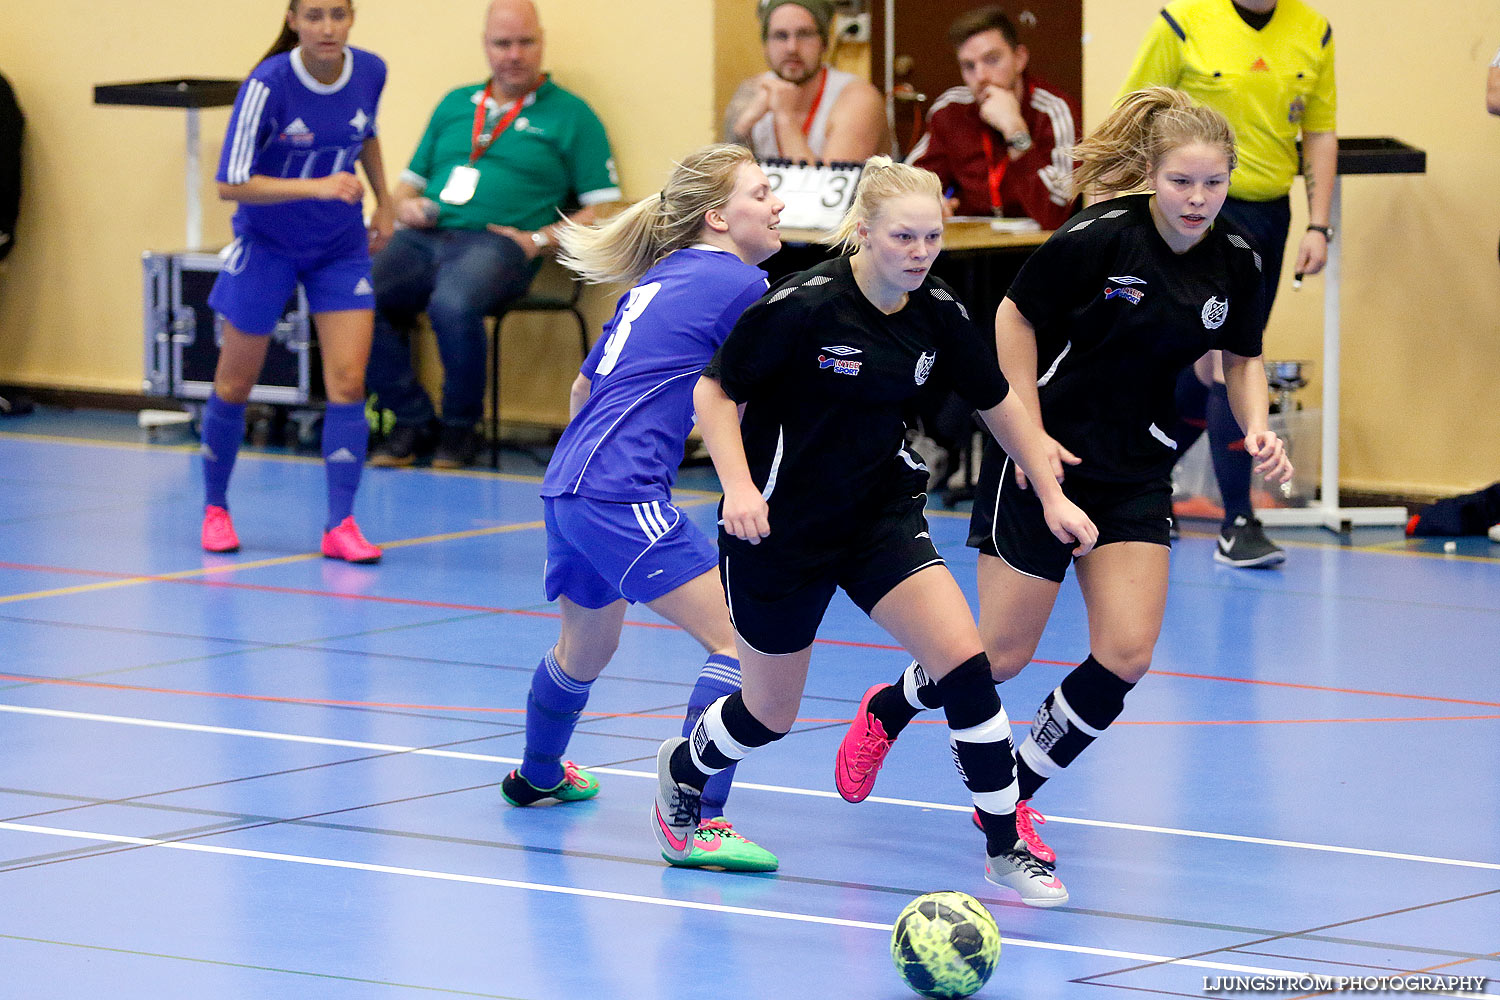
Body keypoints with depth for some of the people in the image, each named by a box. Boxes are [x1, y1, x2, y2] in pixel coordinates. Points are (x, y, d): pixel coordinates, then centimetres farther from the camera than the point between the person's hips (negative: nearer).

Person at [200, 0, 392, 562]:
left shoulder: (370, 72, -11)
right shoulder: (268, 84, -25)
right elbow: (230, 184, -26)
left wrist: (383, 202, 12)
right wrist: (316, 187, -35)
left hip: (341, 246, 3)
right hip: (266, 242, -3)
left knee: (347, 382, -9)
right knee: (236, 384, 8)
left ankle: (340, 525, -7)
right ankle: (215, 509, 28)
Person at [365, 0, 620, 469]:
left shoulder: (569, 114, 11)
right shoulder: (455, 104, 26)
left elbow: (602, 210, 4)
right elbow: (411, 179, 30)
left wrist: (539, 240, -10)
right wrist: (406, 205, 6)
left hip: (496, 243, -5)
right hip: (425, 238, 5)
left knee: (453, 304, -39)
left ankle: (461, 425, -14)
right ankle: (412, 418, -10)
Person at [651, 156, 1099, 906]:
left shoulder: (937, 314, -6)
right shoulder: (802, 307, -22)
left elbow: (999, 403, 9)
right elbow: (714, 393, -14)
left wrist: (1053, 495, 8)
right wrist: (739, 487, -27)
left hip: (881, 515, 4)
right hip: (779, 526, -4)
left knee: (964, 658, -15)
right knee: (769, 714, 10)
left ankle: (1006, 850, -5)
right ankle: (680, 773, 45)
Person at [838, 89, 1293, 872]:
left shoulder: (1235, 260, -5)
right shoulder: (1099, 238, -21)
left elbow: (1242, 357, 11)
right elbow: (1015, 317, -9)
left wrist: (1257, 427, -8)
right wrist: (1030, 433, -11)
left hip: (1136, 472, 5)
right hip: (1044, 457, -5)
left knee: (1126, 653, -9)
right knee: (1002, 655, 2)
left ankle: (1011, 798, 11)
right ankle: (886, 711, 34)